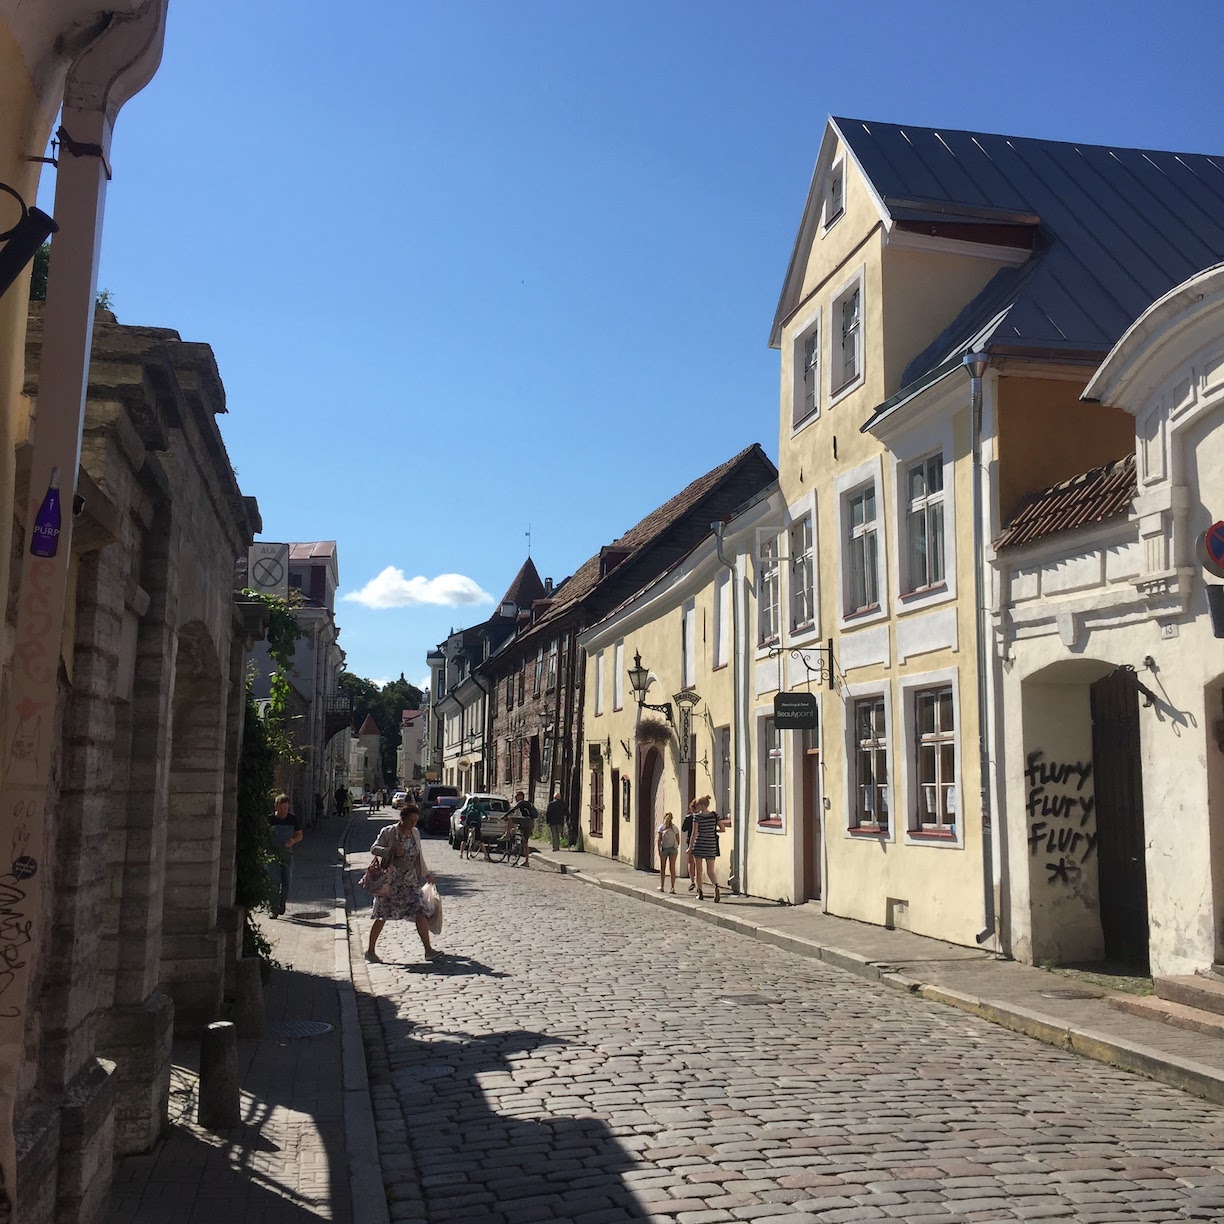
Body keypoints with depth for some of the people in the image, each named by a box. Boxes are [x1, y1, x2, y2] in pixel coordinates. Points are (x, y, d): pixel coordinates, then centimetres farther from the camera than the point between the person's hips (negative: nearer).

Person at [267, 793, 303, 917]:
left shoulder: (293, 819, 1)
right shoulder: (270, 819, -5)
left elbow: (300, 835, 11)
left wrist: (293, 841, -10)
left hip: (287, 854, 2)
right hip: (273, 854, -2)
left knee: (287, 882, 3)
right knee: (274, 882, -10)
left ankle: (281, 905, 22)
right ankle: (272, 908, -3)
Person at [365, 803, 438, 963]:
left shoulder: (415, 833, 9)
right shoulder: (388, 832, -8)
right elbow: (373, 848, -12)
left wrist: (426, 873, 25)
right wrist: (391, 850, -27)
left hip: (410, 881, 5)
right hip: (389, 881, -5)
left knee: (420, 912, -6)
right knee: (382, 916, 2)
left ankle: (428, 949, -4)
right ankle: (370, 950, 17)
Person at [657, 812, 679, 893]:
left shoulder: (661, 827, 0)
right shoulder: (675, 828, 6)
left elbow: (659, 839, -8)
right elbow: (678, 840, 4)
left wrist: (659, 850, -8)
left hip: (664, 848, -1)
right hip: (673, 848, 1)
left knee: (662, 868, 11)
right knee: (672, 868, 2)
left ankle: (661, 886, 18)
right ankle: (673, 887, -2)